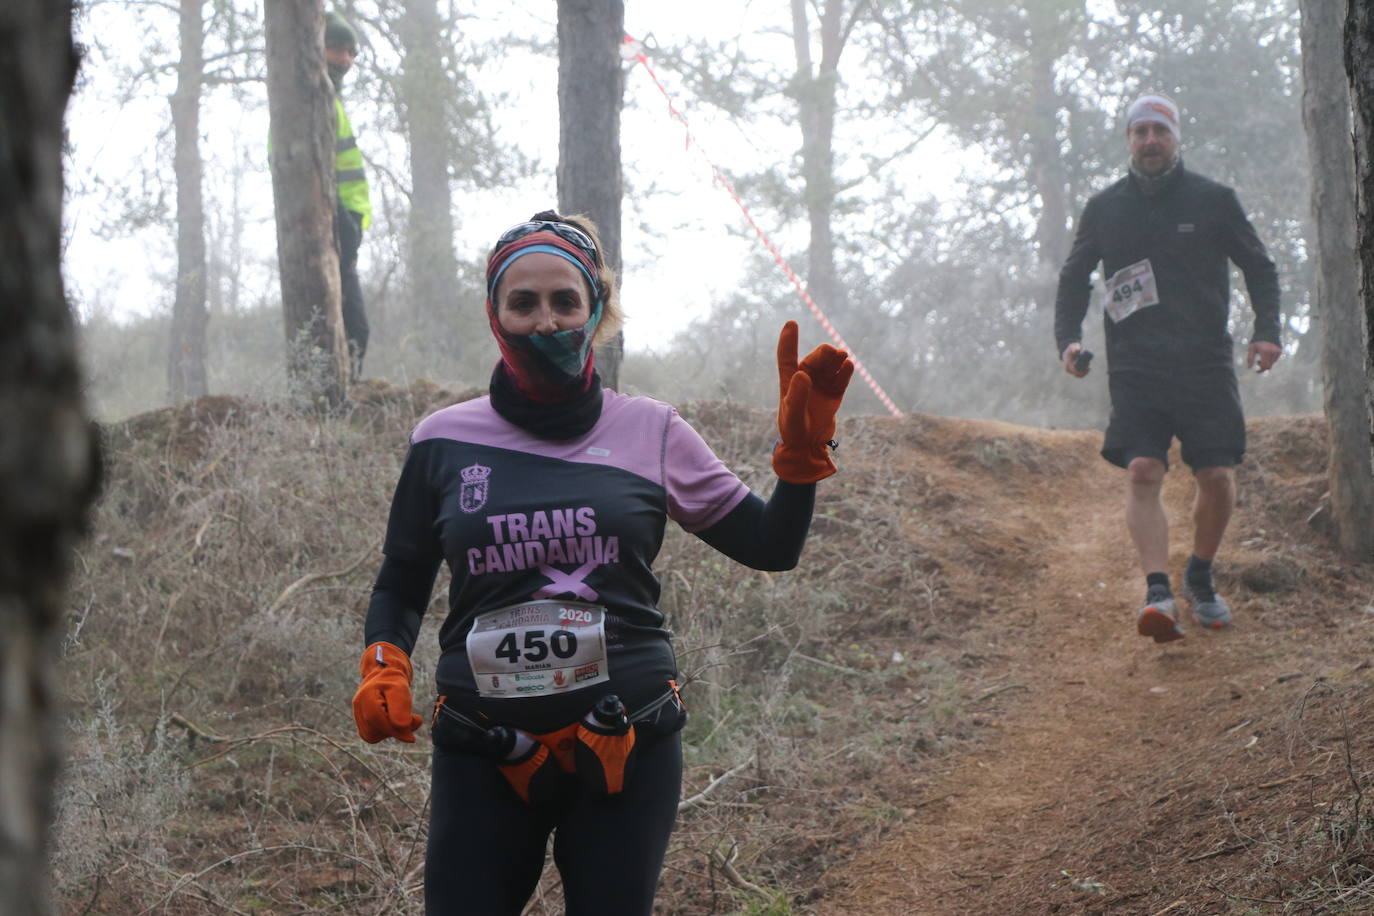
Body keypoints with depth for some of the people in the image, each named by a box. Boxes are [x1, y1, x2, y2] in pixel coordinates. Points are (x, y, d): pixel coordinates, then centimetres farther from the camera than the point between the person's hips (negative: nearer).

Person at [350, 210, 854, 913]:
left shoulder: (650, 433, 3)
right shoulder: (444, 442, 3)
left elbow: (769, 546, 8)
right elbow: (401, 583, 15)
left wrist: (801, 449, -7)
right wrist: (384, 667, -3)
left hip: (627, 750, 0)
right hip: (482, 759, 0)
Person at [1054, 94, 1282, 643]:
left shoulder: (1213, 201, 6)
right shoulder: (1104, 210, 9)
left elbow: (1259, 268, 12)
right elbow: (1073, 279, 18)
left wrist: (1267, 330, -4)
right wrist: (1068, 338, 1)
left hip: (1206, 364, 0)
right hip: (1135, 367, 0)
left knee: (1217, 478, -5)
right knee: (1142, 473, -17)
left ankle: (1200, 578, 20)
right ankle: (1158, 592, -24)